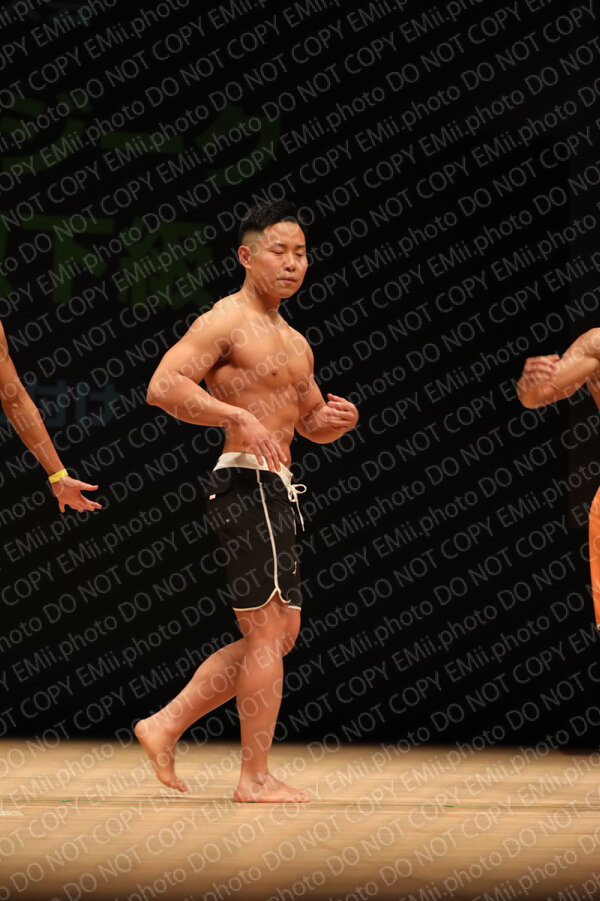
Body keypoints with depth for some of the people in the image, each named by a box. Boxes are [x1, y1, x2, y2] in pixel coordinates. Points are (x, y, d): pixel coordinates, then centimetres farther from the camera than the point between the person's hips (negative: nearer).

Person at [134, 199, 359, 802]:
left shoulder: (294, 343, 21)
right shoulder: (226, 321, -8)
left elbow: (311, 424, 30)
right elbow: (163, 385, -20)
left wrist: (338, 420, 6)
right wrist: (239, 417, -27)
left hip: (276, 492, 10)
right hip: (247, 484, -10)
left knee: (278, 635, 13)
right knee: (267, 633, -8)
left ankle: (165, 727, 16)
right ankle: (255, 779, -3)